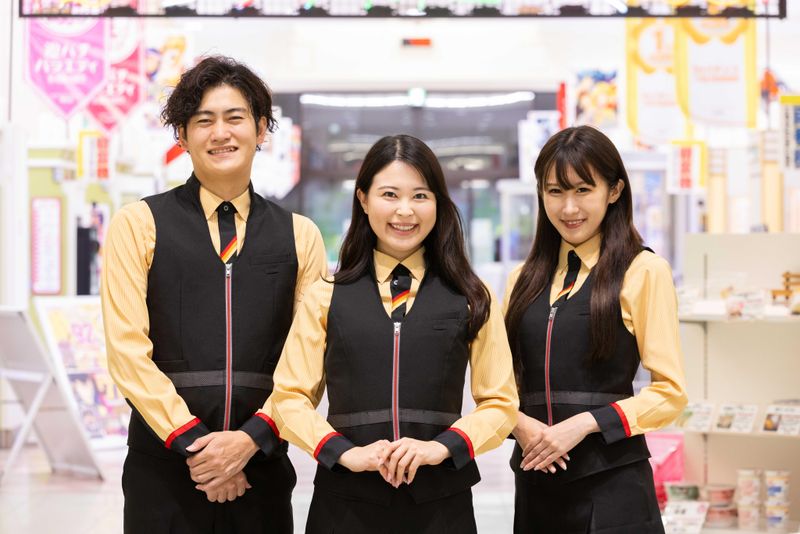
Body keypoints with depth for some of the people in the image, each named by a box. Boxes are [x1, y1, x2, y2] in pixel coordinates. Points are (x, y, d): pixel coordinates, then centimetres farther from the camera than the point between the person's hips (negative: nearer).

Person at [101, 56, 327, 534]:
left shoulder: (300, 236, 9)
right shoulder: (139, 224, 4)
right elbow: (127, 350, -3)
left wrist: (251, 437, -10)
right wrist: (192, 442, -11)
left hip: (261, 466, 1)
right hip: (163, 465, -1)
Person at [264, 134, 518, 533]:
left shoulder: (471, 300, 5)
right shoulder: (326, 298, 6)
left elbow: (500, 403, 5)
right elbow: (289, 397, 4)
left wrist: (442, 446, -10)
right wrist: (345, 452, -11)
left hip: (440, 500, 0)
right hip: (347, 499, 0)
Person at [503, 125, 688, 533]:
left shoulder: (644, 271, -4)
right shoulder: (525, 279, 12)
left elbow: (670, 392, -6)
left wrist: (586, 423, -16)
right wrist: (520, 423, -6)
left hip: (612, 483, -4)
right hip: (536, 480, 5)